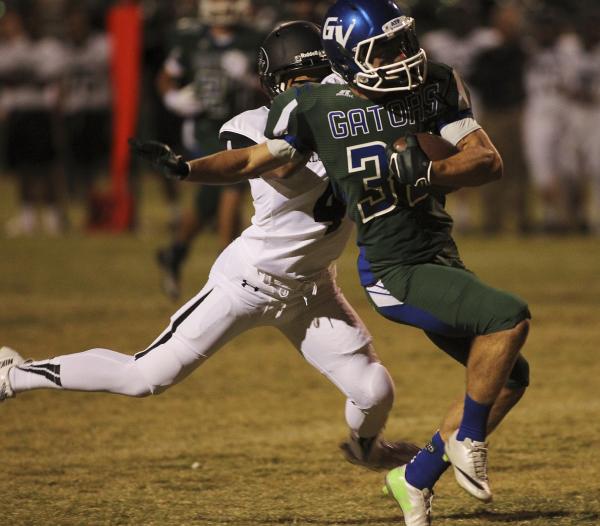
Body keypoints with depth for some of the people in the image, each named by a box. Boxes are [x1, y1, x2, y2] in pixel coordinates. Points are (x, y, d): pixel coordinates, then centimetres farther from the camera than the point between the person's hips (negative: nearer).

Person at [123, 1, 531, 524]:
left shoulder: (433, 89, 1)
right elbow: (257, 161, 6)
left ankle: (417, 477, 22)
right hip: (394, 273, -6)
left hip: (441, 260, 6)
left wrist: (423, 173, -21)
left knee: (509, 377, 11)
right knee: (509, 318, -24)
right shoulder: (318, 108, -5)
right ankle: (466, 437, -4)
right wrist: (183, 168, -6)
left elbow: (490, 161, -5)